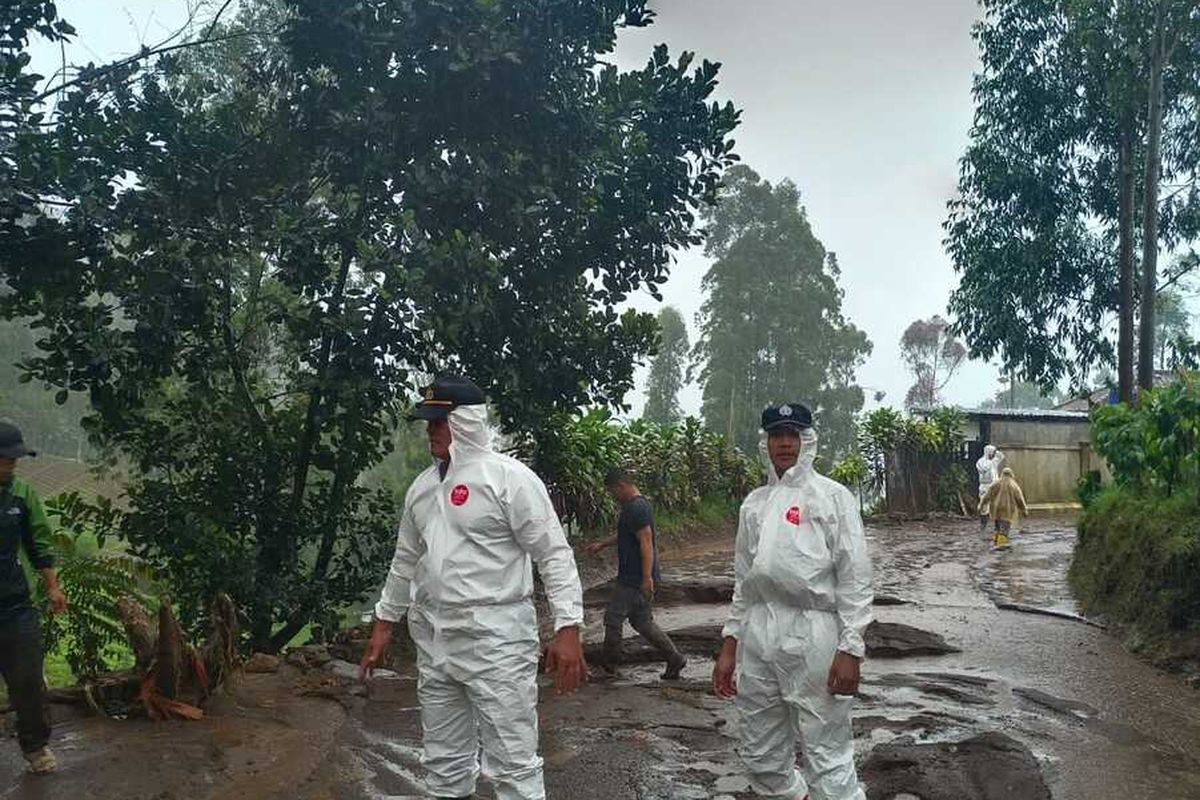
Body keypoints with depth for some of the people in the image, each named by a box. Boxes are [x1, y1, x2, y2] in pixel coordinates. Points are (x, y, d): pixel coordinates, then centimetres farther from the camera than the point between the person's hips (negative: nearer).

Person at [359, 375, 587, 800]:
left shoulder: (509, 477, -10)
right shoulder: (422, 486, 12)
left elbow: (554, 554, -13)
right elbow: (406, 560, 22)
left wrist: (567, 628, -19)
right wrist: (384, 622, 24)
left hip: (497, 637, -7)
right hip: (433, 640, 7)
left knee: (513, 765, -3)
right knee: (444, 761, 17)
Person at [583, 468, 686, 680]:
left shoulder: (636, 508, -19)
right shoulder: (639, 505, 14)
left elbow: (646, 542, -25)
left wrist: (647, 577, -27)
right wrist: (602, 544, 29)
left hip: (634, 579, -10)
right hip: (636, 578, 10)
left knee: (613, 618, 1)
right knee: (642, 621, 15)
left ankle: (609, 666, 13)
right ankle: (675, 658, 16)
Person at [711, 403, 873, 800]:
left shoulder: (832, 496, 0)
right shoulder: (754, 503, 15)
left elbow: (855, 577, -5)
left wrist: (850, 649, -12)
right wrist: (730, 645, 14)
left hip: (812, 633, -6)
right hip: (758, 634, 6)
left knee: (828, 759, -2)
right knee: (760, 756, 14)